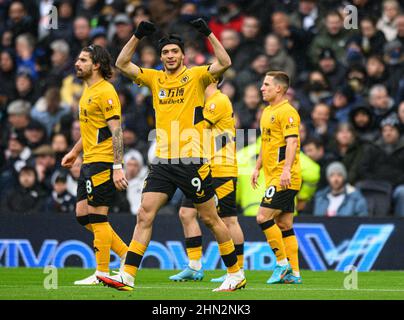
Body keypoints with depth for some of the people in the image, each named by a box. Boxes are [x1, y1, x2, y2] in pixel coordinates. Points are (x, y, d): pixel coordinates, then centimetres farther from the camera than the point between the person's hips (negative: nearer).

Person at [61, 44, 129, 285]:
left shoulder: (105, 92, -14)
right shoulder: (88, 91, 16)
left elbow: (115, 131, -18)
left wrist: (117, 167, -22)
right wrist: (75, 152, 26)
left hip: (103, 162, -10)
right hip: (89, 163, 10)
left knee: (97, 217, -6)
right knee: (83, 215, 10)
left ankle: (102, 273, 0)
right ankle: (126, 254, 16)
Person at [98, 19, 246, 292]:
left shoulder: (196, 76, 0)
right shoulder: (155, 78, 12)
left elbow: (225, 63, -14)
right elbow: (122, 64, 8)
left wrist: (207, 33, -18)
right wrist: (138, 35, -2)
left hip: (192, 161, -4)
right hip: (163, 161, 4)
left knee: (210, 218, 3)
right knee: (145, 214, -6)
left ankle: (236, 274, 15)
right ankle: (127, 276, -9)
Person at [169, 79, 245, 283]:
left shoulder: (220, 101, -12)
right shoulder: (205, 103, 18)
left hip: (221, 172, -10)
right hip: (204, 172, 10)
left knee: (228, 220, -4)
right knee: (186, 214, 4)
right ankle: (194, 267, 8)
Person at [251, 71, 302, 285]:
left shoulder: (287, 112, -12)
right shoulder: (267, 112, 18)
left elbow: (292, 142, -21)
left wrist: (286, 170, -30)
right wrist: (257, 168, 26)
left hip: (284, 178, -10)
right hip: (273, 177, 10)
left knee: (263, 217, -13)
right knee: (284, 226, 7)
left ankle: (283, 264, -6)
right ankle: (293, 273, 8)